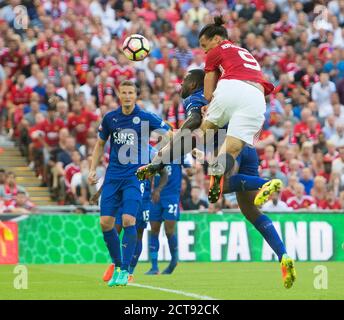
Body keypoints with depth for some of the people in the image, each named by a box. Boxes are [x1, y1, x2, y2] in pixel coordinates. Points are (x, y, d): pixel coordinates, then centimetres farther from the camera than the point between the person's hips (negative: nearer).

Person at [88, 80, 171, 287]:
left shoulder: (146, 118, -5)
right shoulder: (110, 118, 6)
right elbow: (100, 144, 19)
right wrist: (93, 169, 11)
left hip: (135, 175, -4)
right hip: (113, 175, 4)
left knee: (128, 220, -16)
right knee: (106, 222, -3)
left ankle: (125, 270, -7)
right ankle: (117, 265, 16)